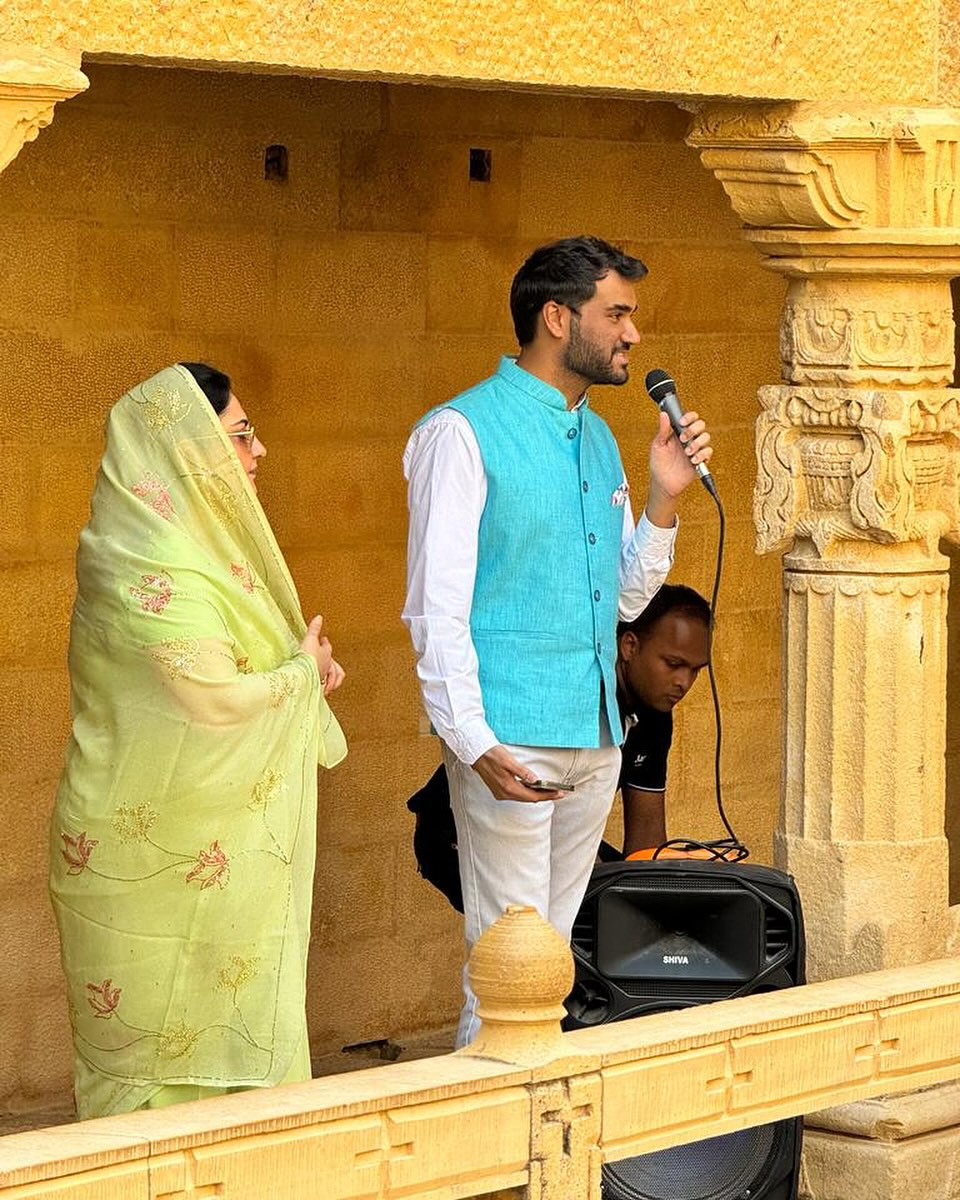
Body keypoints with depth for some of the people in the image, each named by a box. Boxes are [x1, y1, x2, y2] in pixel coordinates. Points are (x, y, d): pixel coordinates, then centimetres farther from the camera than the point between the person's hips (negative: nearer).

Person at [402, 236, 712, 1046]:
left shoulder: (598, 439, 16)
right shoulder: (464, 433, -8)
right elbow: (436, 608, -12)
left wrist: (664, 497, 4)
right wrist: (475, 743, -20)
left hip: (595, 738, 8)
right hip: (512, 742, -8)